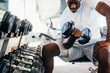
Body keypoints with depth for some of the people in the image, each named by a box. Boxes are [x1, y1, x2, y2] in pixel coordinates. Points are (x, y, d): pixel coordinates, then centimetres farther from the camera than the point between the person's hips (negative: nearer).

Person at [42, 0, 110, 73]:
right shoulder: (64, 16, -7)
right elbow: (66, 45, -10)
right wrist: (73, 37, -35)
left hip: (92, 44, -2)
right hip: (73, 45, 3)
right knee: (46, 49, -16)